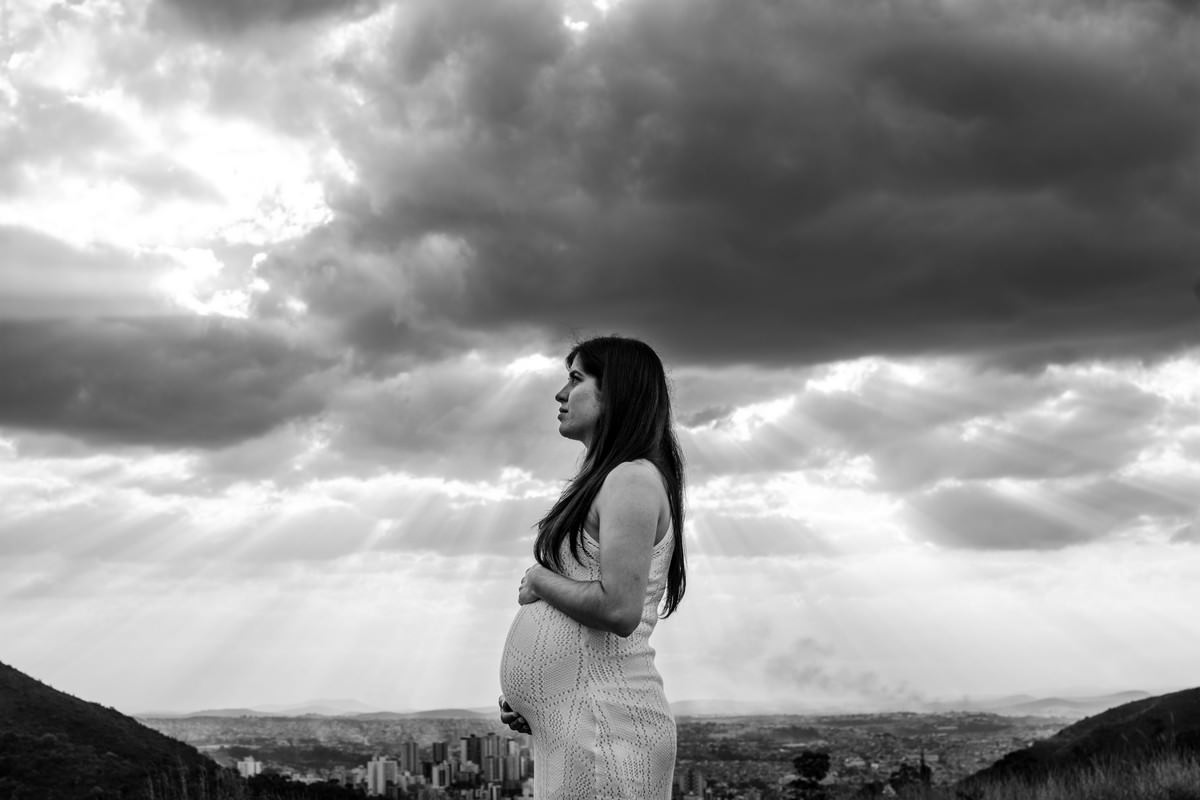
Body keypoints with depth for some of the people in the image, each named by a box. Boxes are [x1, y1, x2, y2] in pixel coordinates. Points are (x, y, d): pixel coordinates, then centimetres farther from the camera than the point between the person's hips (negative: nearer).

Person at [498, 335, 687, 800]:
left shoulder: (634, 479, -11)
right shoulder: (606, 480, 19)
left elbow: (619, 609, -22)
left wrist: (538, 581, -7)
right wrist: (524, 695, 11)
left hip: (602, 724, -9)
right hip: (569, 728, 9)